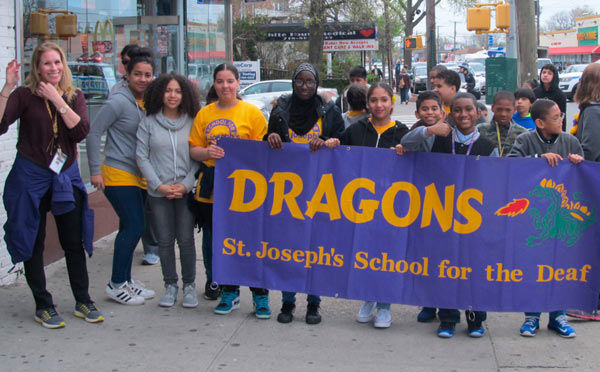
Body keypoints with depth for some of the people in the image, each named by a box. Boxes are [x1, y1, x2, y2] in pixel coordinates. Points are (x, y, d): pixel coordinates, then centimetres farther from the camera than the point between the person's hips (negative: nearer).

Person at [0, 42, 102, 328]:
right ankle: (43, 307, 15)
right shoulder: (25, 96, -5)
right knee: (33, 243, 4)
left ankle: (83, 302, 19)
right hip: (30, 177, -2)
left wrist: (57, 100, -17)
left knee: (74, 242, 6)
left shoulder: (74, 97, 5)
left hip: (66, 176, 3)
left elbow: (81, 132, -12)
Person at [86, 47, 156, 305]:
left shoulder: (147, 102, 9)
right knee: (134, 226, -11)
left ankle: (125, 280, 21)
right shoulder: (119, 102, -13)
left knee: (130, 228, 11)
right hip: (118, 174, -7)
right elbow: (93, 133, -13)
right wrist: (95, 170, -14)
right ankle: (116, 284, 0)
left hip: (139, 176, 7)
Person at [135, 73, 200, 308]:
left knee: (186, 240, 0)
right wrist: (159, 185, -7)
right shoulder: (149, 122, 3)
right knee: (165, 240, 6)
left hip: (187, 191, -1)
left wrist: (186, 185, -10)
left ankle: (189, 285, 15)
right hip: (158, 192, 1)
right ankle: (170, 285, 20)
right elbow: (141, 156, 1)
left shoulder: (192, 122, 2)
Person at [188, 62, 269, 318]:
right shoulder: (204, 114, 11)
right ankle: (229, 293, 23)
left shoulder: (251, 112, 1)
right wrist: (206, 152, -11)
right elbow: (193, 149, 10)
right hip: (211, 190, 4)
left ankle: (260, 296, 9)